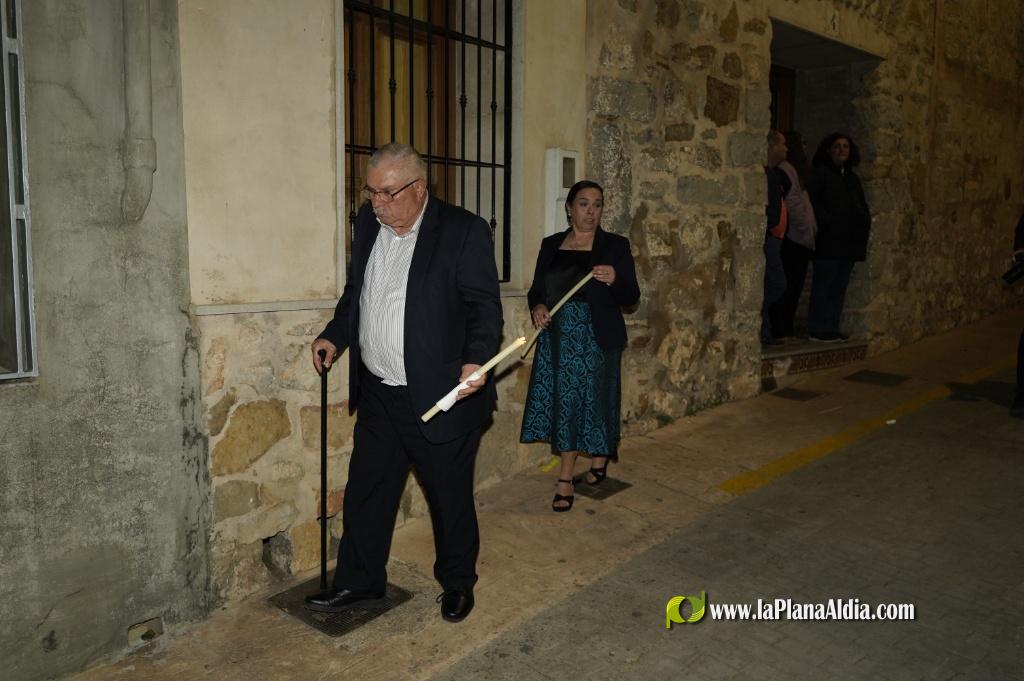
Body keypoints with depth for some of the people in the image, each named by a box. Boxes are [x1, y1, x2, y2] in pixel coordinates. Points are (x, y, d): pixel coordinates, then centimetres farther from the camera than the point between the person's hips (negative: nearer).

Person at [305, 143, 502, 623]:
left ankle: (457, 582, 33)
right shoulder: (368, 222, 7)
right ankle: (359, 581, 34)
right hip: (377, 395, 6)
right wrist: (335, 335, 9)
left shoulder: (463, 231, -12)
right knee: (365, 493, 15)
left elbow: (485, 305, -14)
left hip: (439, 398, -6)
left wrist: (476, 359, -29)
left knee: (450, 496, 11)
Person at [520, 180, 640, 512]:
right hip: (557, 337, 3)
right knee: (562, 401, 5)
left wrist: (614, 280, -24)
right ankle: (567, 476, 17)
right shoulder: (551, 245, 9)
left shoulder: (615, 245, 0)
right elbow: (536, 289, 11)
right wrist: (537, 307, -11)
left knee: (591, 398, 3)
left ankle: (601, 454, 29)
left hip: (596, 338, -3)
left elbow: (631, 296, -3)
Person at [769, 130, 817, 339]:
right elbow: (792, 204, -16)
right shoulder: (786, 169, -8)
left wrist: (810, 233, 14)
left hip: (800, 240, 10)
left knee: (794, 286, 9)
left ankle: (785, 330, 13)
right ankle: (780, 330, -5)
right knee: (789, 286, -8)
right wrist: (807, 232, -13)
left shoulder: (794, 169, 22)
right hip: (793, 238, -10)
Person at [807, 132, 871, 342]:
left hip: (850, 240, 8)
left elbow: (862, 206, 26)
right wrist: (827, 222, -18)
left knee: (840, 286, 9)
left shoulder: (852, 178, 21)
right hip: (828, 240, -8)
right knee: (823, 285, -6)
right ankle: (818, 329, -2)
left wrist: (864, 222, 9)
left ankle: (832, 328, 15)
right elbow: (813, 202, -10)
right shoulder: (821, 173, -1)